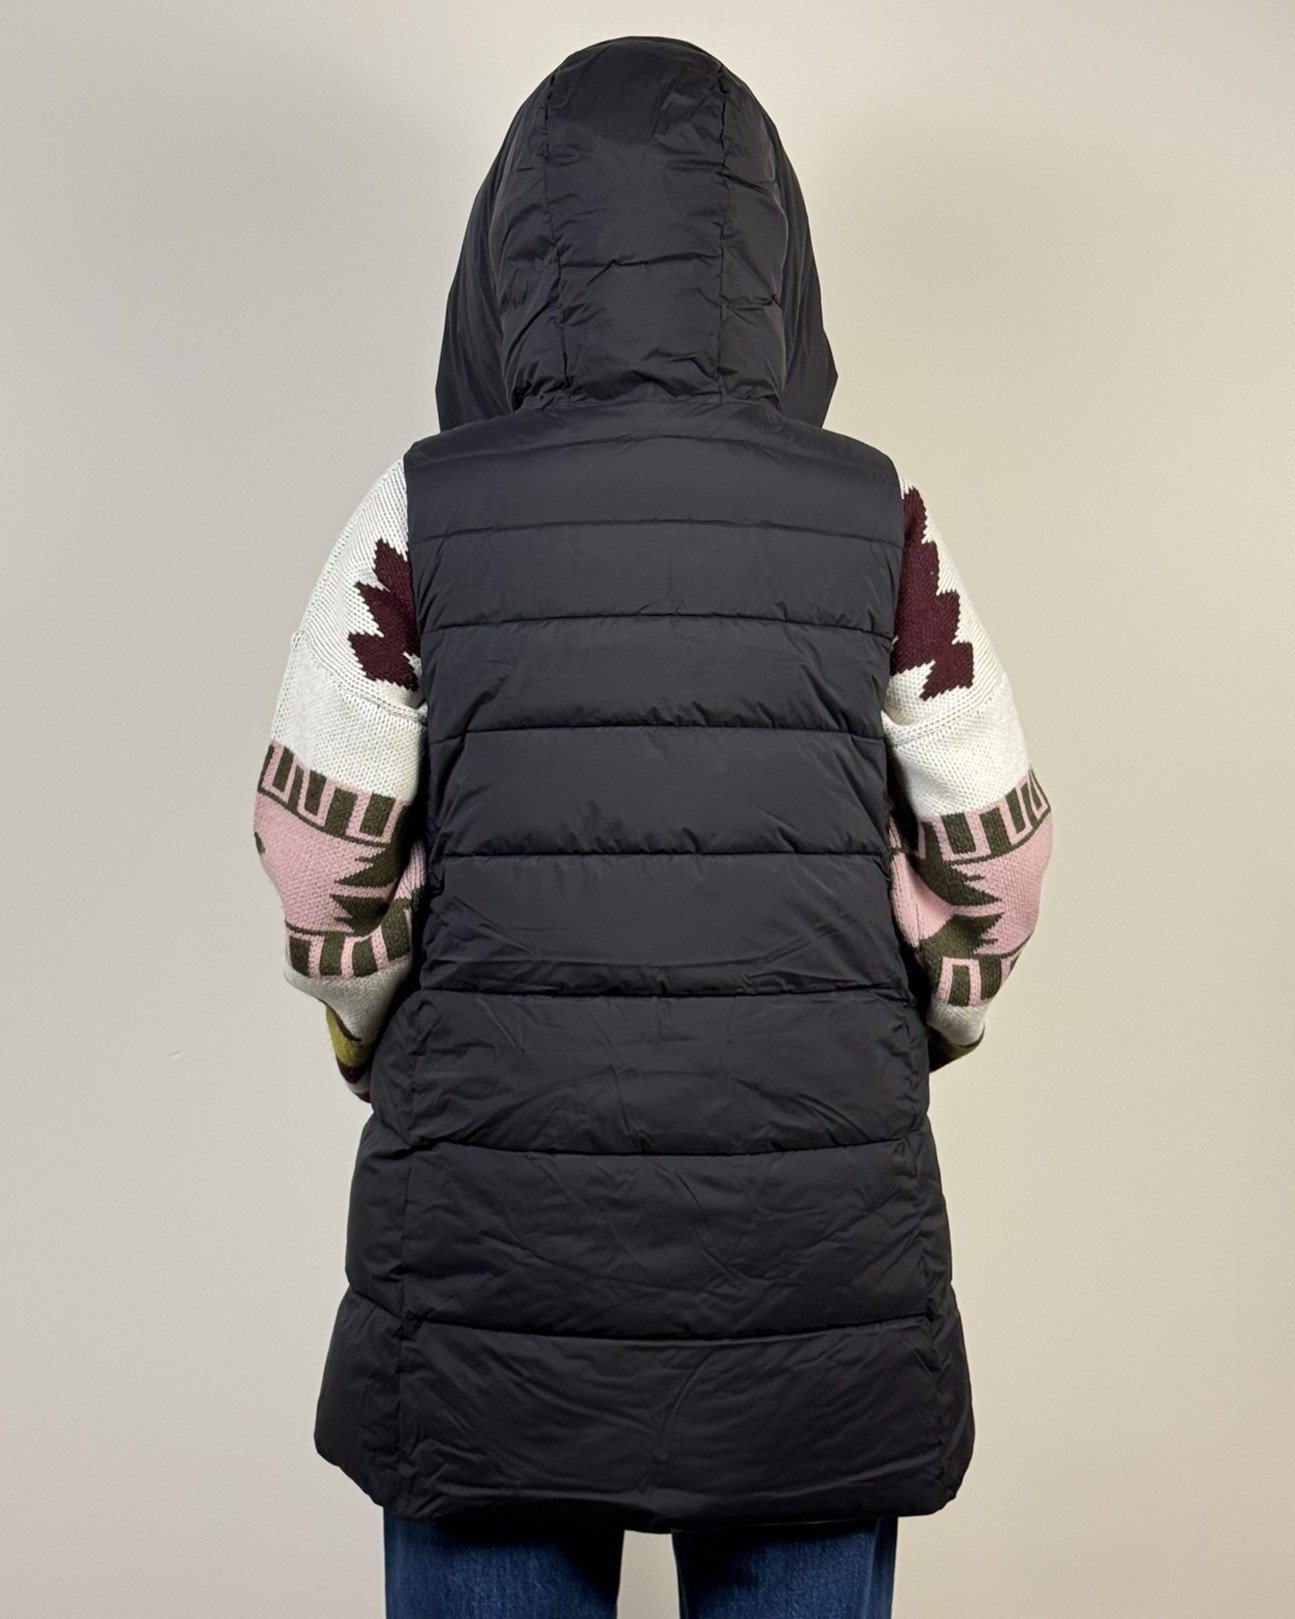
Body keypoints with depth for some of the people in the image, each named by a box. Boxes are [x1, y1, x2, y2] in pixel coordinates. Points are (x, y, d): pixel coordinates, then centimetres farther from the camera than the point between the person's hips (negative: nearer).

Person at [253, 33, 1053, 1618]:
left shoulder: (421, 513, -6)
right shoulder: (881, 520, -3)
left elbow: (325, 860, -3)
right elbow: (993, 862, 1)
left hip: (494, 1228, 0)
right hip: (825, 1230, 1)